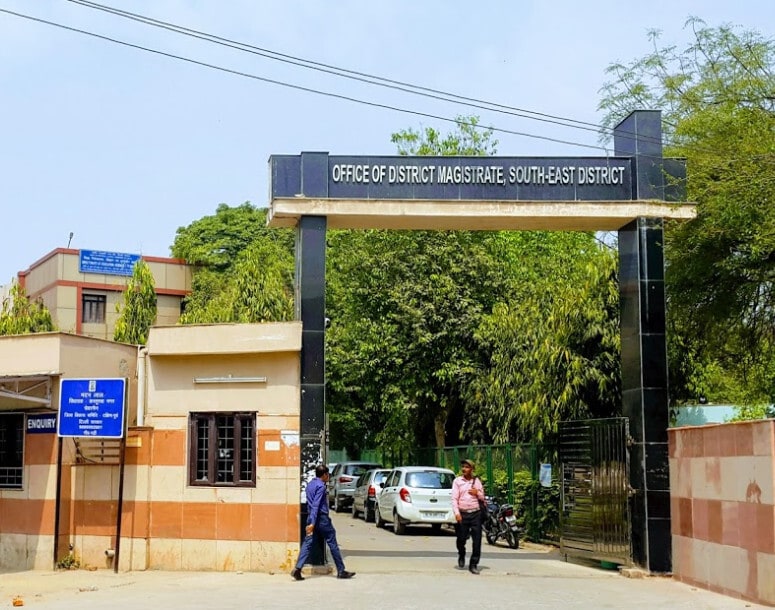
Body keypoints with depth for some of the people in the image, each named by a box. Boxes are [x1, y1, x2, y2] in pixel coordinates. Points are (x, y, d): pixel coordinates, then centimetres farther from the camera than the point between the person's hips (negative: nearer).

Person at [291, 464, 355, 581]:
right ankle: (341, 571, 8)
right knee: (332, 543, 2)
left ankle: (297, 568, -12)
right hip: (322, 518, -8)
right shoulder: (321, 486, -13)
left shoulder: (310, 484, 14)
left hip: (311, 518, 8)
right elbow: (315, 505, -21)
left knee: (307, 543, 2)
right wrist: (312, 523, -25)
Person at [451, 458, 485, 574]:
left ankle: (473, 564, 4)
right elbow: (454, 498, 0)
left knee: (477, 540, -4)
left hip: (476, 513, 1)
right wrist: (457, 513, -11)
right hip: (463, 513, -1)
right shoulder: (457, 481, 5)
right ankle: (461, 556, 36)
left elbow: (482, 498, 18)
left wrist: (477, 493, -4)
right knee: (461, 538, 6)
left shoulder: (477, 481, 11)